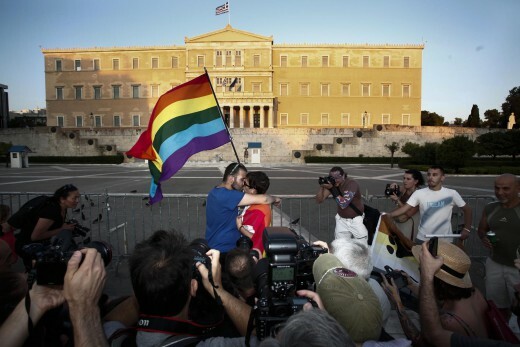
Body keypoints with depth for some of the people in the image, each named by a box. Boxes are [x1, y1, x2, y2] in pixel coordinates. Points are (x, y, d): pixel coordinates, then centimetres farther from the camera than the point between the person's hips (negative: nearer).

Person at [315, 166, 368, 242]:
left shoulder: (352, 184, -21)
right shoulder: (331, 183, -8)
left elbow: (343, 204, -30)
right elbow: (319, 200, -8)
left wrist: (332, 188, -33)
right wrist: (321, 187, -24)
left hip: (356, 220, -4)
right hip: (341, 220, 4)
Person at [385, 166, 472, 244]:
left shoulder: (451, 194, -5)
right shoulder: (419, 193, -7)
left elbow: (467, 209, 6)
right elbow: (404, 208, -12)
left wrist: (467, 229, -3)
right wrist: (389, 214, -28)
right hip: (423, 239, 0)